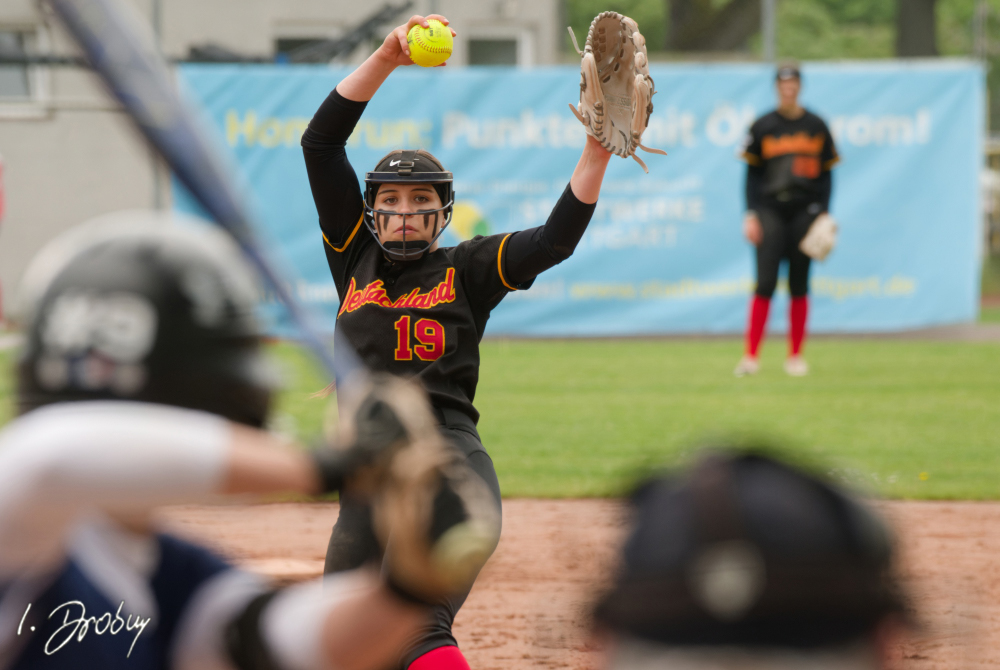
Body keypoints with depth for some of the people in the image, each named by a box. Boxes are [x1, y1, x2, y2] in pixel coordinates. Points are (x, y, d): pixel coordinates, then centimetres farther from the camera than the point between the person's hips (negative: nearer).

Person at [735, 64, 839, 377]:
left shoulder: (816, 126, 9)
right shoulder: (762, 127, 5)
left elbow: (826, 174, 11)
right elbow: (752, 174, 6)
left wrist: (823, 215, 2)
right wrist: (751, 215, -3)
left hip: (805, 210, 2)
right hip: (770, 210, -2)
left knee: (799, 284, 4)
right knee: (765, 283, -10)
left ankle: (795, 355, 11)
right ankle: (751, 355, -10)